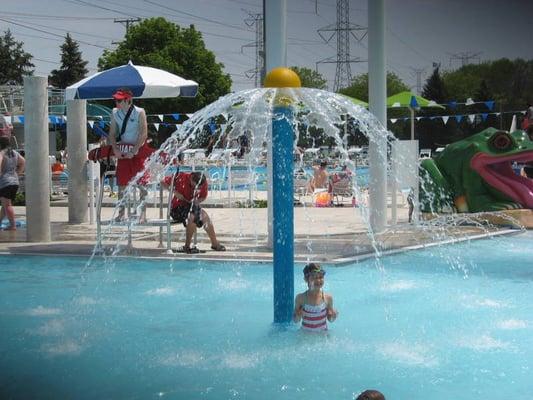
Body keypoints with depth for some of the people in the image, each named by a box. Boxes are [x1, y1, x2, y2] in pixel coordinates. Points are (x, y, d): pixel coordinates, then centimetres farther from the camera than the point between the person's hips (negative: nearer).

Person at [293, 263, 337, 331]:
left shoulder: (328, 298, -4)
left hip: (322, 333, 1)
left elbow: (330, 319, 9)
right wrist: (298, 316, -19)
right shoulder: (301, 298, -7)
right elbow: (295, 320, 1)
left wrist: (333, 316, -11)